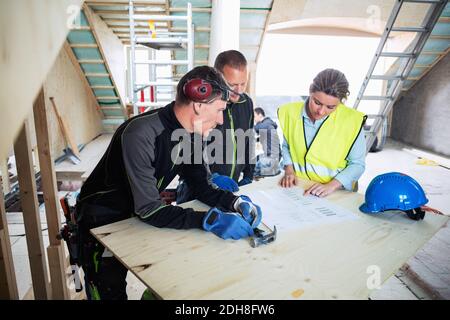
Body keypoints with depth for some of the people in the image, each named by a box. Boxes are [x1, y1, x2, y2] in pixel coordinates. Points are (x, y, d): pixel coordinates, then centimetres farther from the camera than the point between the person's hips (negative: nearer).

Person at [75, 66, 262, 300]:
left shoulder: (191, 134, -8)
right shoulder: (141, 135, -33)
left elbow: (201, 186, -2)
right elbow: (148, 209, -32)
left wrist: (237, 202, -18)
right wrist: (209, 220, -37)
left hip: (141, 215, 7)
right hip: (102, 220, -6)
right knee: (111, 292, 1)